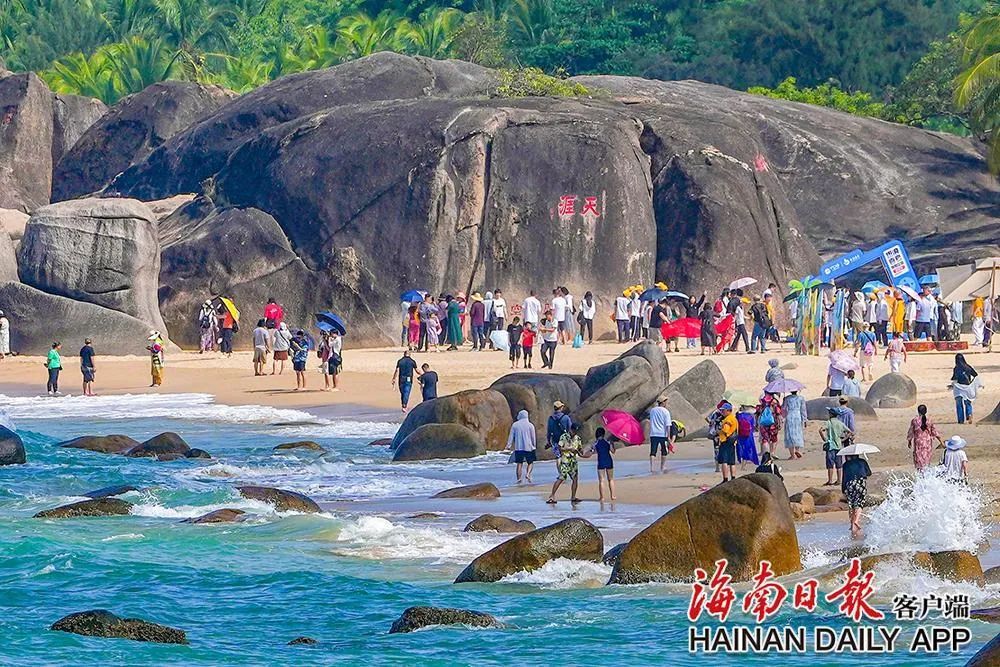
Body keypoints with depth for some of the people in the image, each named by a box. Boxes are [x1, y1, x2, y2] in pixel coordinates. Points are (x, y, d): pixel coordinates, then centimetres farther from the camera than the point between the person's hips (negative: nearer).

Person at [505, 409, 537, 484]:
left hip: (518, 448, 1)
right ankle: (528, 474, -12)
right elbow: (533, 437, 3)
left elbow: (511, 436, 4)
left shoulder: (515, 425, 3)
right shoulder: (530, 425, -1)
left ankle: (519, 479, 3)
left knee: (519, 463, 8)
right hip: (528, 447, -1)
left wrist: (508, 446, 9)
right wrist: (534, 446, 14)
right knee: (530, 462, 10)